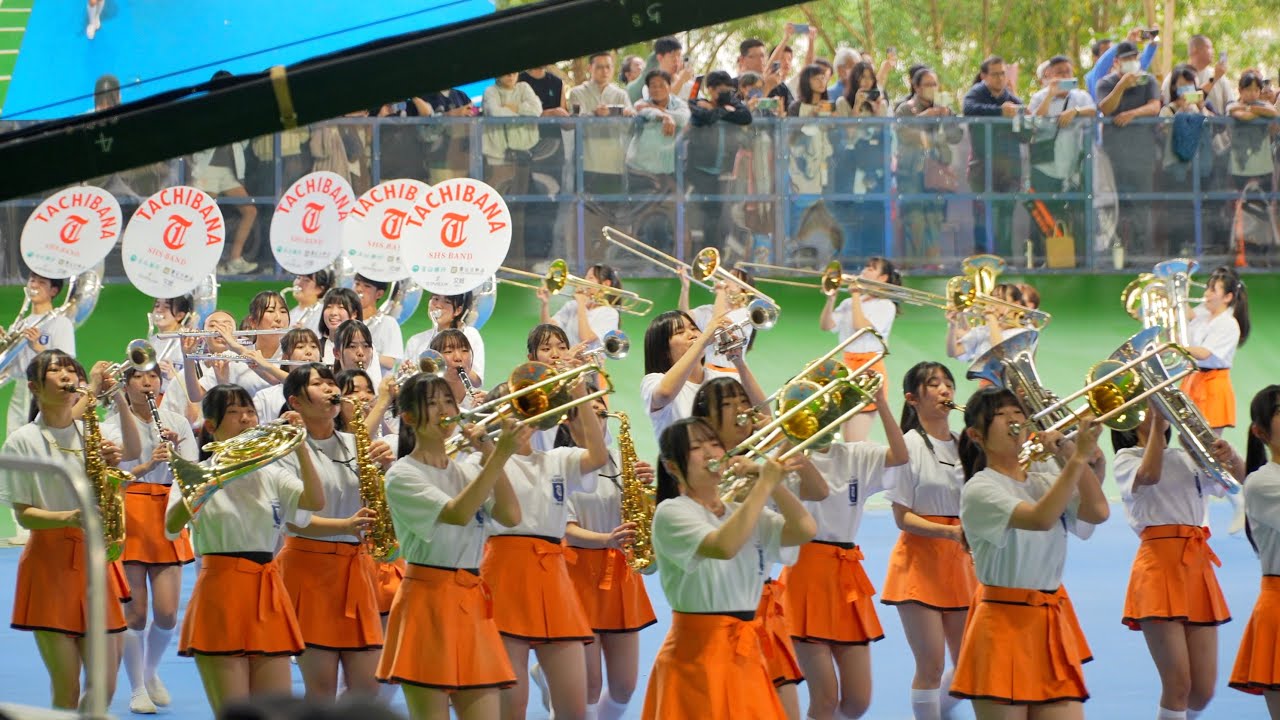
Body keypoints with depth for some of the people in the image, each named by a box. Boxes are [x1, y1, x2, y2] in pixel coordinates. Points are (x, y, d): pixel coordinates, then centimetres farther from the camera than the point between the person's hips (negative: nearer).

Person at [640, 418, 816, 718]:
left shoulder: (742, 512, 13)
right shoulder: (672, 512, -8)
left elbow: (805, 530, -1)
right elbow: (724, 546, -26)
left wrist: (772, 482, -10)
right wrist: (763, 486, -22)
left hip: (746, 652, 6)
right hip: (698, 653, -6)